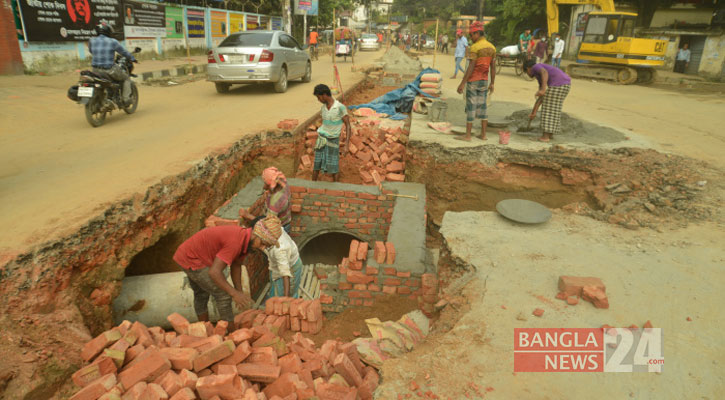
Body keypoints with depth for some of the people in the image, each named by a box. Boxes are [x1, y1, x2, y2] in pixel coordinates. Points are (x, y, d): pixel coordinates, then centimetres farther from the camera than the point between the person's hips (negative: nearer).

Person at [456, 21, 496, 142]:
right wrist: (492, 83, 17)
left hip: (473, 81, -7)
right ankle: (483, 134, 14)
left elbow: (471, 67, -19)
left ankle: (468, 135, 1)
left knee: (471, 107, -3)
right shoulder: (491, 47, 9)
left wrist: (462, 83, -17)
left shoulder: (475, 47, -14)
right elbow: (493, 67, 11)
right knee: (482, 106, 12)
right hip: (484, 81, 7)